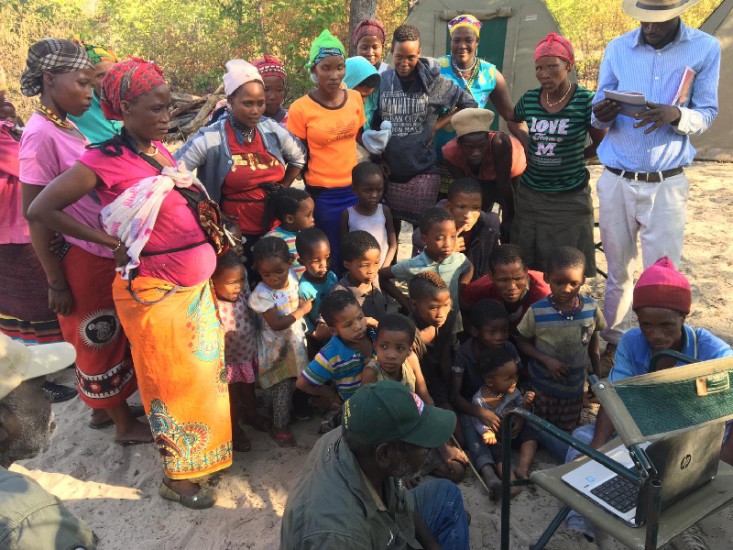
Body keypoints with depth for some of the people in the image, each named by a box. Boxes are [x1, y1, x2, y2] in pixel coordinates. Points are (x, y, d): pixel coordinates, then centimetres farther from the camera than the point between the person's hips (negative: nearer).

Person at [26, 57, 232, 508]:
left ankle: (204, 453, 40)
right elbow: (42, 209, -14)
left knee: (206, 373, 18)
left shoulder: (160, 150, 6)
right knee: (174, 385, 8)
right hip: (155, 293, -7)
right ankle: (177, 477, 29)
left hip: (197, 284, 7)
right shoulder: (106, 160, -15)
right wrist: (111, 242, -12)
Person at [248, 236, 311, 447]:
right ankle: (280, 427, 25)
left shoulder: (292, 276, -9)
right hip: (276, 348, -6)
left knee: (296, 383, 22)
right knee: (283, 390, 4)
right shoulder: (262, 294, -27)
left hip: (295, 340, 6)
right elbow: (276, 324, -26)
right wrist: (302, 310, -20)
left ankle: (292, 412, 46)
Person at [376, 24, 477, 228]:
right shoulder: (382, 80, 2)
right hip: (389, 171, 2)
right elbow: (373, 122, 10)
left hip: (423, 170, -2)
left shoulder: (434, 81, -3)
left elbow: (469, 104, 6)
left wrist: (439, 125, -1)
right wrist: (378, 157, 3)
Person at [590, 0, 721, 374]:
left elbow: (707, 114, 1)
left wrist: (676, 115, -22)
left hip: (667, 184, -1)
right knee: (619, 270, 11)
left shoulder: (705, 49, -1)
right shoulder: (617, 49, 2)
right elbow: (599, 112, 5)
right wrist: (601, 115, -20)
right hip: (616, 181, 1)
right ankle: (613, 342, 28)